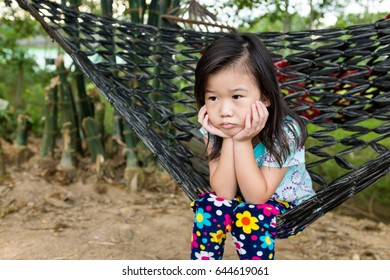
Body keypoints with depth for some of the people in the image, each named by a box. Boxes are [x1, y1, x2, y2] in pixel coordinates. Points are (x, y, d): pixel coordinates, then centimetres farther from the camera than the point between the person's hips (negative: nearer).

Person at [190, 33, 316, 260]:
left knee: (251, 217, -31)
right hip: (242, 202, 4)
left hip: (290, 207, -3)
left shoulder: (285, 133, -29)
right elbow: (224, 193, -22)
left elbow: (257, 196, -29)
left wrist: (242, 141, -36)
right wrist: (228, 139, -31)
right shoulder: (215, 130, -18)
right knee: (210, 204, -24)